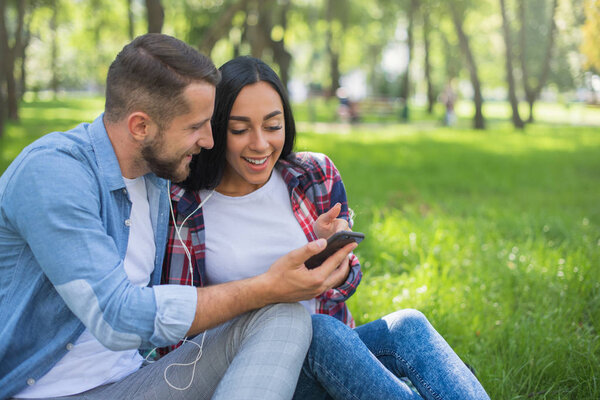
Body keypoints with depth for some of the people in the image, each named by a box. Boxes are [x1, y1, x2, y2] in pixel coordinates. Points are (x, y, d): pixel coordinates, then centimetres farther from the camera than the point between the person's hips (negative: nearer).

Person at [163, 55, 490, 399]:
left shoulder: (316, 175, 3)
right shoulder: (181, 205, -6)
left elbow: (345, 284, 8)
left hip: (330, 348, 4)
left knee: (408, 326, -24)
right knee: (321, 331, -33)